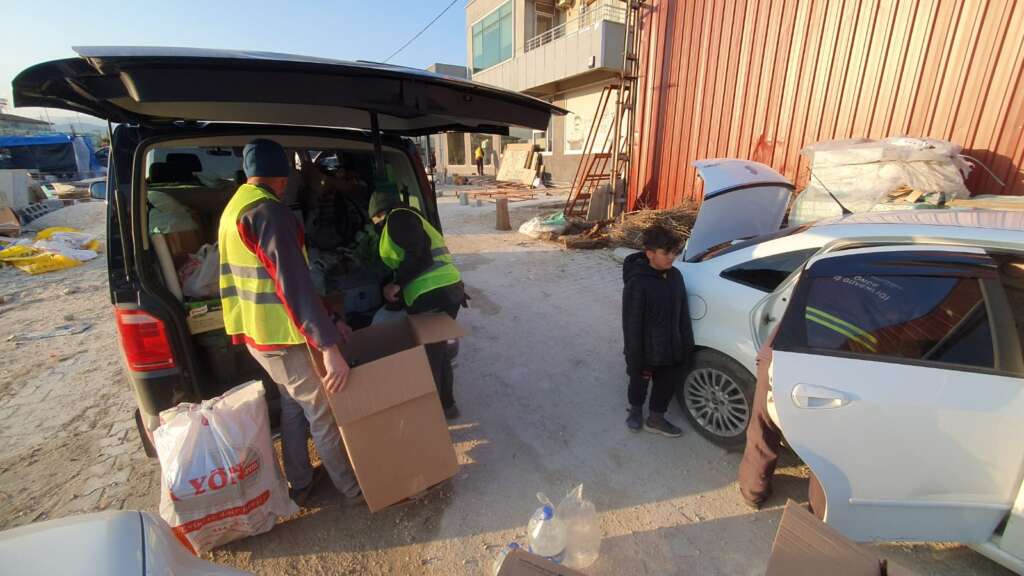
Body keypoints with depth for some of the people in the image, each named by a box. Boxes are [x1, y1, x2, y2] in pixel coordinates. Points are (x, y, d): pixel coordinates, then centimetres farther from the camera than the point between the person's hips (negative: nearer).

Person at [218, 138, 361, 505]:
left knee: (292, 405, 23)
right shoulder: (267, 211, -19)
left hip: (258, 332, 10)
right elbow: (295, 283, -29)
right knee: (324, 414, 4)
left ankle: (299, 484, 37)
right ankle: (354, 489, 20)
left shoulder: (234, 210, 14)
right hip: (282, 336, -10)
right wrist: (329, 346, -31)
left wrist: (326, 323, 14)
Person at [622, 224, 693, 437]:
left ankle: (655, 419, 44)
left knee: (667, 383, 20)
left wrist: (686, 347, 8)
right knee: (640, 383, 19)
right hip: (646, 352, -5)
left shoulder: (675, 276, -4)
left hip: (670, 350, 6)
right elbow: (632, 326, -20)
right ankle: (635, 410, 48)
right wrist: (635, 362, -17)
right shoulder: (636, 283, -25)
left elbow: (683, 315, 6)